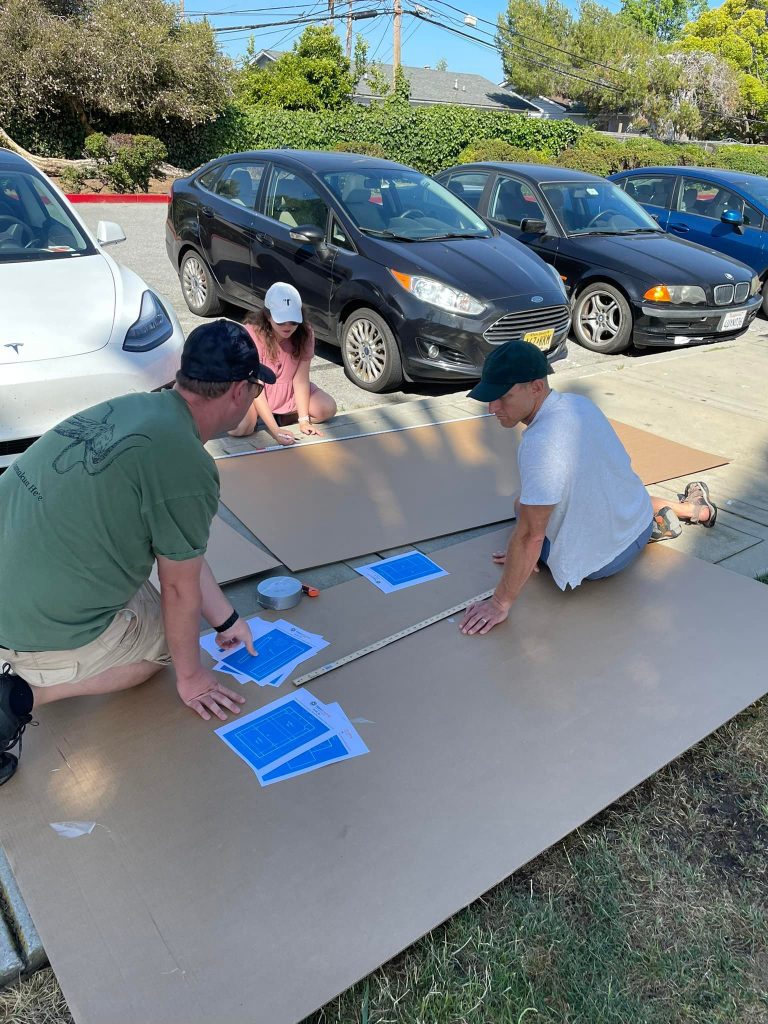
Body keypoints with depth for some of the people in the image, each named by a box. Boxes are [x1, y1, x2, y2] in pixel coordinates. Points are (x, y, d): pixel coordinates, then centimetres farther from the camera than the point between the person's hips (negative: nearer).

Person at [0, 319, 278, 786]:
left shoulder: (132, 408, 5)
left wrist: (227, 619, 24)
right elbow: (181, 589, -8)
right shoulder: (188, 467, -22)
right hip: (40, 629, -8)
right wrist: (190, 677, 10)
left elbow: (182, 550, 14)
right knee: (165, 639, 18)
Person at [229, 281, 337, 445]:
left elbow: (301, 379, -15)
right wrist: (275, 430, -37)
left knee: (328, 409, -17)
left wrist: (303, 420, -24)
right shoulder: (251, 334, -28)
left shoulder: (305, 334, -16)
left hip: (288, 392, 4)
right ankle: (256, 417, 3)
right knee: (238, 428, -31)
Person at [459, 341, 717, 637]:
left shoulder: (540, 443, -34)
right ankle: (691, 508, 34)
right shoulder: (578, 403, -6)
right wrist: (525, 548, 6)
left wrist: (500, 603, -22)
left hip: (598, 562, -6)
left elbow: (531, 535, -31)